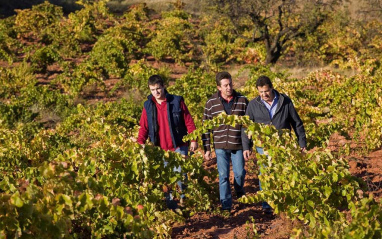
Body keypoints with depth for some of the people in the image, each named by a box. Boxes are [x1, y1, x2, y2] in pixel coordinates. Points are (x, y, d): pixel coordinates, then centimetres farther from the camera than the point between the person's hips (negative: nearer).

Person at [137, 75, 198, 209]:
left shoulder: (177, 102, -6)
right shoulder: (148, 106, 1)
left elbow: (189, 122, -2)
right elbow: (143, 127, 3)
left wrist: (193, 140, -6)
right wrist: (140, 144, -11)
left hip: (179, 147, -3)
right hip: (160, 149, 3)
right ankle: (171, 206, 20)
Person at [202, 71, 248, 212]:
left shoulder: (242, 100, -2)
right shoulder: (211, 103, -3)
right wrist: (206, 149, -1)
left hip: (238, 145, 1)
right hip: (220, 146, 0)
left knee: (240, 173, 8)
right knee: (223, 175, 4)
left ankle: (240, 194, 39)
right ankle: (226, 206, 13)